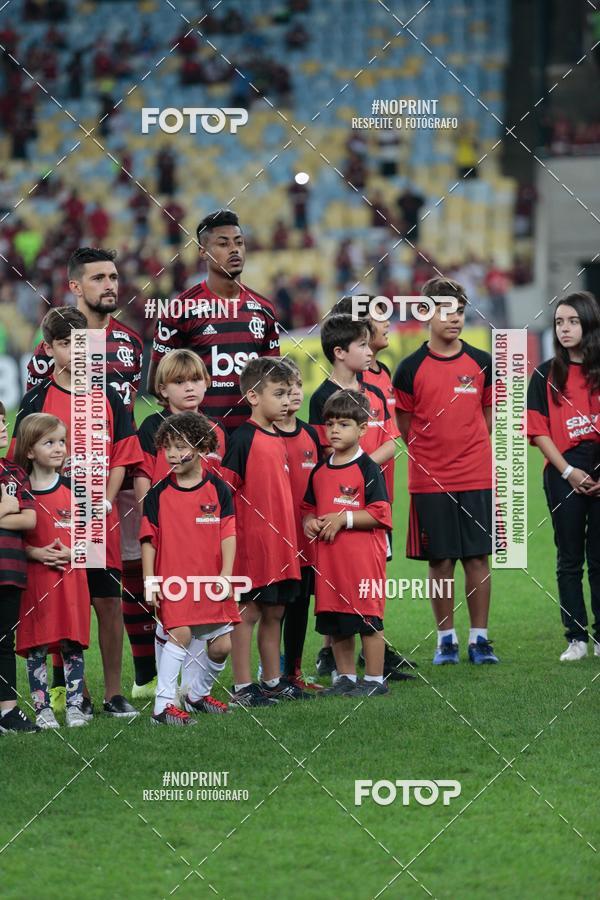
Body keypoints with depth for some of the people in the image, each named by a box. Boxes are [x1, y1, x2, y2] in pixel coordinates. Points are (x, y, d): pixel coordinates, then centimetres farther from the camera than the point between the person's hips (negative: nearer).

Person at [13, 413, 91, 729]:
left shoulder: (74, 487, 6)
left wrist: (72, 552, -9)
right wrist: (35, 552, -14)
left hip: (71, 575, 2)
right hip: (33, 577, -2)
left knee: (72, 644, 2)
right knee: (37, 646, -1)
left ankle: (75, 706, 8)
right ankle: (42, 709, 5)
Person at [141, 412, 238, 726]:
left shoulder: (217, 489, 3)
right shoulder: (158, 494, 1)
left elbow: (228, 535, 1)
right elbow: (149, 540, 2)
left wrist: (226, 574, -8)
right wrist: (149, 580, -5)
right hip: (173, 579, -3)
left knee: (221, 645, 6)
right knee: (179, 634, -19)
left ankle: (197, 694, 30)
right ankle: (163, 706, -18)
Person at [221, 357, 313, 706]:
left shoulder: (279, 439, 13)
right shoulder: (243, 438, -11)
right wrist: (231, 532, -18)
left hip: (281, 540, 8)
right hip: (252, 542, -8)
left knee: (275, 612, 14)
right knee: (249, 612, -3)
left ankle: (274, 681, 22)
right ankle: (242, 688, 2)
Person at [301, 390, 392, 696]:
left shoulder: (367, 469, -7)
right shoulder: (319, 471, 12)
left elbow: (379, 514, -12)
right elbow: (308, 506, 22)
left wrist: (343, 518, -16)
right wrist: (309, 521, 1)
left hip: (363, 556, -7)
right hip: (328, 556, 7)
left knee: (367, 619, -2)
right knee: (335, 622, 10)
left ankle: (374, 679, 5)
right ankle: (345, 677, 20)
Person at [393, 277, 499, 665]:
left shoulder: (482, 363, 4)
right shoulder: (411, 368, -1)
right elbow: (405, 426, 6)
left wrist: (468, 450, 11)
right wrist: (430, 457, 5)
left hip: (477, 478, 1)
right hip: (429, 482, -1)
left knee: (478, 558, 1)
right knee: (441, 561, 2)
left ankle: (479, 639, 7)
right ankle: (446, 639, 11)